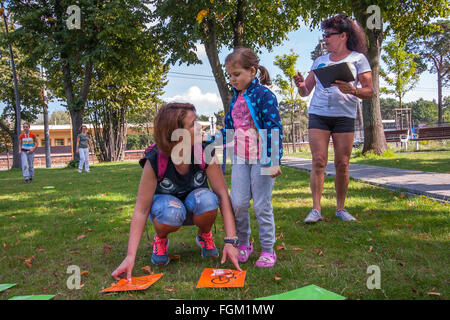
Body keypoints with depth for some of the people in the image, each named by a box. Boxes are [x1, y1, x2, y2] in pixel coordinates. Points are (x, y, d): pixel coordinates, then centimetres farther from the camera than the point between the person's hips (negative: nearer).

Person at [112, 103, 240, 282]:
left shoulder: (205, 153, -24)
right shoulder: (154, 161, -27)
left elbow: (223, 195, -24)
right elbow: (141, 209, -25)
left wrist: (230, 241, -32)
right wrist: (130, 257, -31)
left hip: (195, 206, 2)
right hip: (165, 203, -1)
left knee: (207, 199, -35)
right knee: (172, 212, -38)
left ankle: (204, 235, 0)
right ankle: (160, 239, -1)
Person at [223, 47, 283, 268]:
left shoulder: (263, 95, -8)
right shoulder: (236, 98, 13)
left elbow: (274, 128, -13)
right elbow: (229, 127, 23)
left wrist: (274, 160, -18)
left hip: (261, 159, -6)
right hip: (240, 159, 6)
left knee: (262, 206, 2)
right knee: (237, 203, 2)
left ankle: (268, 249, 18)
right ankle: (243, 243, 23)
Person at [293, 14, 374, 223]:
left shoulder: (357, 58, 7)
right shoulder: (320, 61, 17)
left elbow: (369, 92, 1)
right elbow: (305, 91, 17)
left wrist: (352, 90, -19)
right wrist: (300, 85, -6)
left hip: (344, 115, -2)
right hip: (318, 114, 2)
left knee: (342, 164, -1)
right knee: (318, 161, -7)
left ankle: (341, 208, 12)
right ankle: (316, 209, -3)